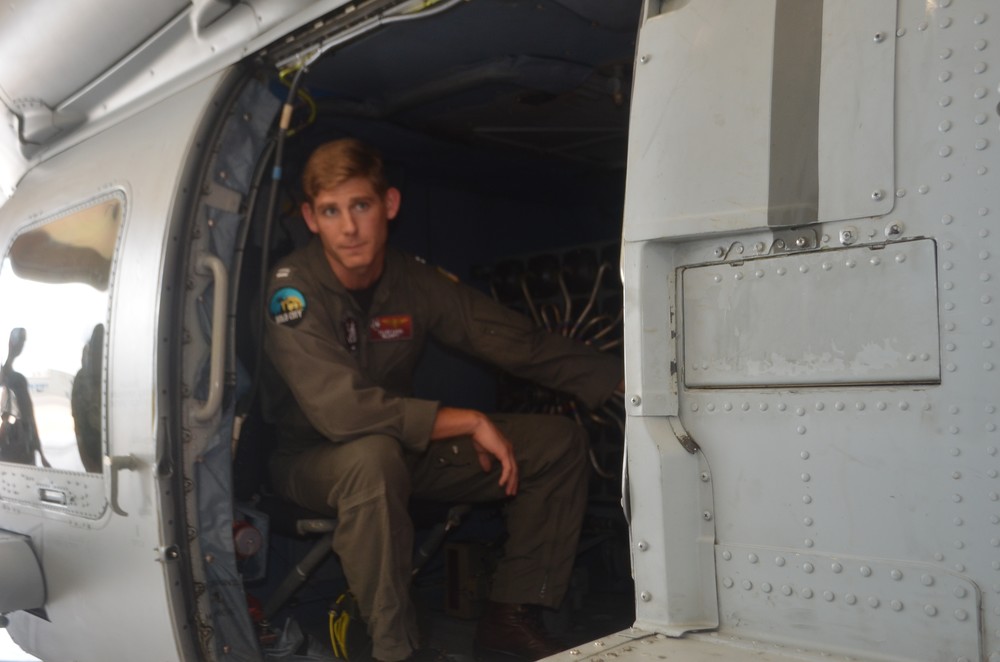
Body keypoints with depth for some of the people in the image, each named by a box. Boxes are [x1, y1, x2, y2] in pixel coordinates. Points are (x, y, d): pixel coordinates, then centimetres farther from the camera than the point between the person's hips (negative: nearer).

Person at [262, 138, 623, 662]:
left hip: (401, 449, 6)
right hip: (313, 461, -5)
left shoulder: (417, 282, -7)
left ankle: (512, 615, 4)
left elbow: (522, 344, -5)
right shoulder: (293, 289, -22)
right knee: (373, 454, -41)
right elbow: (341, 410, -34)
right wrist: (471, 422, -29)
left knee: (559, 442, -4)